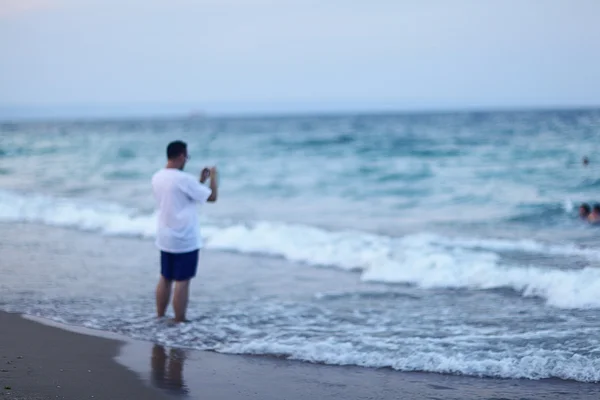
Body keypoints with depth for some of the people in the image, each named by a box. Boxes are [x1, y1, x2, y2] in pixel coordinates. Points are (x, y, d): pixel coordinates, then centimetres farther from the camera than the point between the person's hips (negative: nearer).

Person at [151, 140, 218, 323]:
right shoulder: (184, 179, -20)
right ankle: (180, 322, 3)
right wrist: (213, 177, 4)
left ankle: (160, 317, 21)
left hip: (165, 238, 8)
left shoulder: (157, 178, 6)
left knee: (165, 278, 16)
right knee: (182, 281, -1)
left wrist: (200, 181, 18)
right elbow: (212, 197, -12)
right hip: (185, 239, -8)